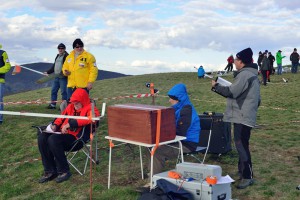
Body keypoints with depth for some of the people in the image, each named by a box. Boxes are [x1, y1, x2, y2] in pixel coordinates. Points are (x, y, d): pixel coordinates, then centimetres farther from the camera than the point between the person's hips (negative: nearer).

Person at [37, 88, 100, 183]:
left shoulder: (90, 109, -3)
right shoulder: (71, 106, 19)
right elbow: (62, 117, 29)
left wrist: (70, 124, -26)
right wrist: (55, 125, 7)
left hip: (76, 137, -8)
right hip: (63, 133, 8)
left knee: (53, 139, -30)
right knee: (42, 137, -13)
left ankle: (64, 171, -17)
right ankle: (50, 171, -7)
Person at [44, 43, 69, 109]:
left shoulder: (66, 56, -7)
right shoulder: (57, 56, 20)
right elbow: (54, 66, 29)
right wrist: (48, 72, 28)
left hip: (63, 77, -9)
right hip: (57, 77, 9)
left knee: (63, 92, -5)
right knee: (53, 90, 11)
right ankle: (53, 104, 19)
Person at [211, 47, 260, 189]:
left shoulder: (244, 74, -16)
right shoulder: (251, 74, 17)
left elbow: (231, 92, -17)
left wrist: (216, 86, -5)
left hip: (242, 117, -11)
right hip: (245, 115, 11)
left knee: (241, 145, -9)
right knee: (241, 145, 17)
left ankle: (248, 177, -5)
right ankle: (242, 170, 27)